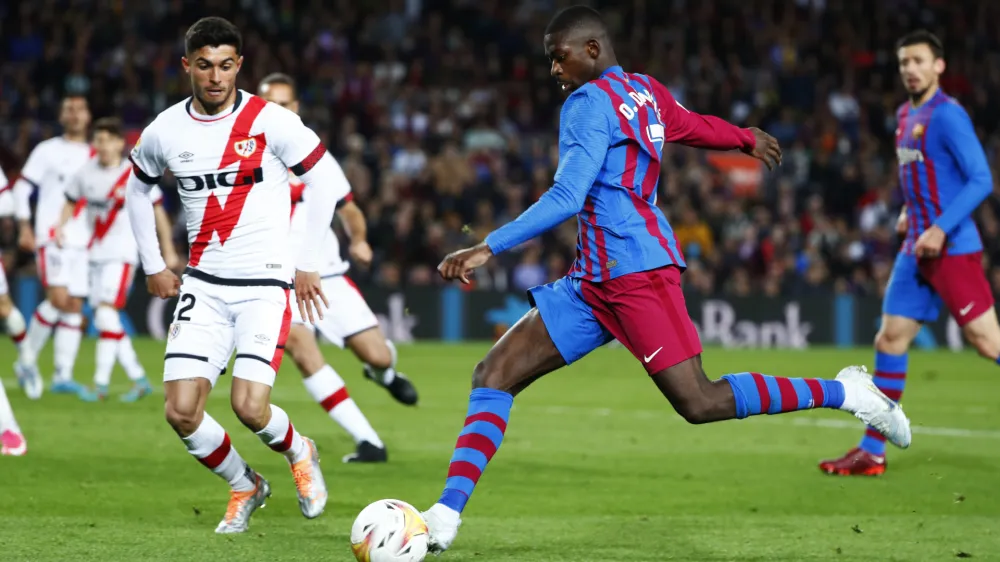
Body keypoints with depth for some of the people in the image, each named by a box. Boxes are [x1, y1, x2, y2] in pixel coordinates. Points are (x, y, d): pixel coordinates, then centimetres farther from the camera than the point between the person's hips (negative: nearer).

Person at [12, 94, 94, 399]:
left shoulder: (95, 157, 15)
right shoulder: (47, 151, 1)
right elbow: (22, 188, -1)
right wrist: (25, 227, -11)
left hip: (81, 241, 5)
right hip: (51, 236, -5)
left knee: (75, 306, 1)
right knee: (59, 298, -20)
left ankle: (63, 376, 4)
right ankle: (27, 359, -4)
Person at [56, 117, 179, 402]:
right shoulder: (86, 173, 4)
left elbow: (157, 211, 0)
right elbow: (71, 202, 19)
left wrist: (168, 251, 3)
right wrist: (61, 226, 0)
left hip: (122, 253, -6)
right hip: (95, 252, 6)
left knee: (107, 311, -19)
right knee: (102, 319, 5)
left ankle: (101, 383, -16)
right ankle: (139, 379, 14)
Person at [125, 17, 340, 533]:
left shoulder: (270, 122, -9)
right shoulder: (164, 132, 1)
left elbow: (325, 179, -1)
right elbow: (137, 190, 21)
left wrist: (307, 264, -1)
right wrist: (153, 266, 17)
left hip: (265, 284, -3)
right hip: (203, 285, 3)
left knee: (249, 407, -17)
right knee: (181, 413, -9)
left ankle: (299, 453, 18)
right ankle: (245, 486, 19)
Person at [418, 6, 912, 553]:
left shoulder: (589, 103, -10)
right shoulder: (645, 92, 16)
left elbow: (566, 198, -20)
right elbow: (696, 126, 34)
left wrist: (488, 247, -22)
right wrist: (747, 138, 56)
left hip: (635, 272, -10)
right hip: (592, 282, 10)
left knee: (699, 402, -14)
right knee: (493, 376, -1)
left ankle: (843, 392, 1)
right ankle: (446, 515, -8)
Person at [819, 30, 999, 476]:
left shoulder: (948, 116, -13)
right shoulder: (906, 116, 14)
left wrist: (941, 228, -24)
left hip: (952, 250, -9)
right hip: (917, 248, 9)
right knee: (890, 339, 6)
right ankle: (871, 452, 9)